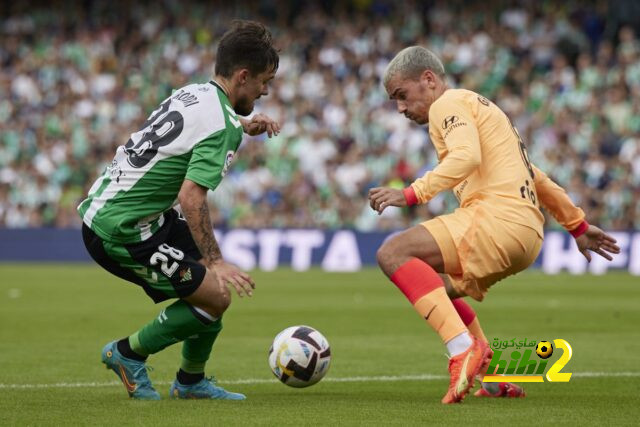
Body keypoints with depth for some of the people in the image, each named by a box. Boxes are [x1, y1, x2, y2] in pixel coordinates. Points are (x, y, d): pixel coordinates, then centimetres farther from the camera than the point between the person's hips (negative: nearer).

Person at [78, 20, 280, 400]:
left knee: (213, 273, 18)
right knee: (216, 296, -8)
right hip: (121, 231, -10)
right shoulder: (222, 128, -19)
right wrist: (215, 262, -25)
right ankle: (128, 354, 8)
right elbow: (191, 198, -28)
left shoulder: (193, 92, 9)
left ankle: (192, 382, 27)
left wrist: (245, 124, 25)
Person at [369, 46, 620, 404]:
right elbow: (535, 177, 35)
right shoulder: (480, 108, 32)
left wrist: (410, 195, -24)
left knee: (393, 254, -20)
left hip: (498, 218, -10)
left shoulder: (449, 103, 2)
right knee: (431, 286, 25)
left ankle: (464, 348, -34)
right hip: (528, 235, 10)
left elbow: (466, 157, -19)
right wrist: (577, 224, 40)